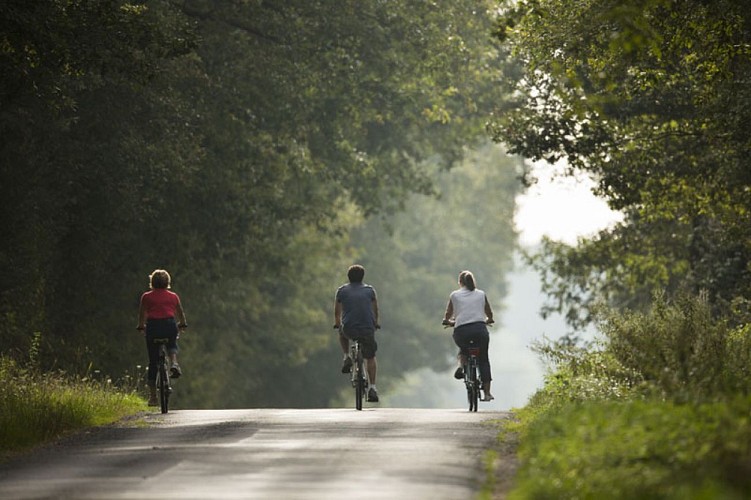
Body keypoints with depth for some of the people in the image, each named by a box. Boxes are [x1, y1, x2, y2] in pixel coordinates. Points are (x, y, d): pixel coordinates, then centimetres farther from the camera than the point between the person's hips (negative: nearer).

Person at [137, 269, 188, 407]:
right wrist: (183, 325, 38)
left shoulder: (146, 297, 7)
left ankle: (153, 396, 7)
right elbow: (180, 313, 20)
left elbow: (142, 314, 10)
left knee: (153, 362, 7)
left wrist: (141, 327, 28)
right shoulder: (173, 296, 11)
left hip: (153, 327, -1)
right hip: (170, 326, 1)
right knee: (172, 343, 36)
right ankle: (174, 363, 4)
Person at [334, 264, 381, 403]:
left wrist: (337, 323, 42)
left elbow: (337, 312, 21)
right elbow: (375, 311, 22)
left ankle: (346, 357, 18)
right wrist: (375, 324, 41)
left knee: (342, 333, 36)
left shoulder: (342, 291, 10)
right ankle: (372, 388, 7)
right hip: (368, 329, 0)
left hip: (349, 330, 0)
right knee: (370, 357, 18)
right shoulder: (370, 290, 11)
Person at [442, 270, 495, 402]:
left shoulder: (454, 295, 13)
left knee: (463, 348, 34)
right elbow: (490, 317, 24)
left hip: (461, 331, 0)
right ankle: (487, 393, 4)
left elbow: (447, 319, 16)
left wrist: (450, 321, 38)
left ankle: (461, 366, 5)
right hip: (480, 330, 0)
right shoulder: (481, 294, 17)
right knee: (483, 359, 14)